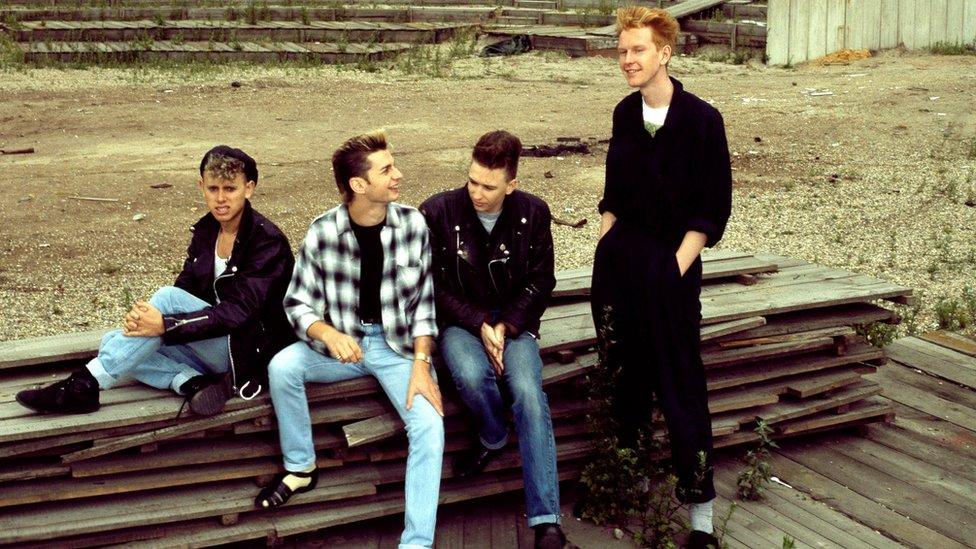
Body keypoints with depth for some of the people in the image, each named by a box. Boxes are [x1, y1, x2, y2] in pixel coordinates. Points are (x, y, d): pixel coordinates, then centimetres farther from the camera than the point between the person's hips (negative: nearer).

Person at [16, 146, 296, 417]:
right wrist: (144, 316, -18)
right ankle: (194, 384, -24)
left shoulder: (267, 240, -15)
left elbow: (238, 311, -23)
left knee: (168, 298, -27)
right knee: (111, 343, -7)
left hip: (248, 350, -8)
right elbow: (187, 287, 4)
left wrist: (165, 325, -31)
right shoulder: (205, 231, 8)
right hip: (213, 346, 8)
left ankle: (84, 385, -25)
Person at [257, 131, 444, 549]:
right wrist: (329, 334, -26)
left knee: (429, 425, -23)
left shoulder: (413, 224, -10)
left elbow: (423, 302, -3)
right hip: (343, 341, 1)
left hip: (399, 343, -1)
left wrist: (421, 364, -14)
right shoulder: (323, 232, -11)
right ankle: (300, 468, 0)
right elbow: (299, 303, -5)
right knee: (282, 366, -24)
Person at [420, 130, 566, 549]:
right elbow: (435, 286, -5)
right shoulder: (437, 212, -9)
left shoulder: (534, 213, -2)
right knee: (470, 374, -36)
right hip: (460, 322, -1)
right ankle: (494, 436, 1)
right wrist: (480, 325, -15)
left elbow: (540, 282, 4)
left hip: (513, 321, 1)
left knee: (529, 393, -26)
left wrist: (506, 326, -10)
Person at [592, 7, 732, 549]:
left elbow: (713, 209, -8)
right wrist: (605, 248, 9)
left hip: (671, 263, -5)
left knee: (680, 385, -2)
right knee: (624, 373, 11)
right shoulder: (625, 113, 7)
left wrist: (676, 266, -13)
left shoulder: (700, 119, -10)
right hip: (617, 257, 5)